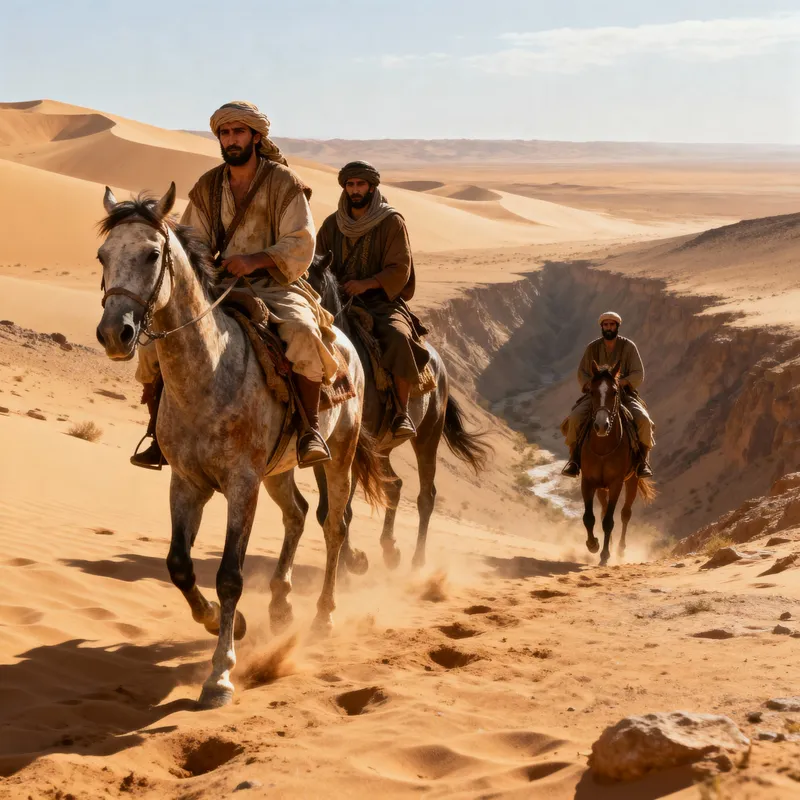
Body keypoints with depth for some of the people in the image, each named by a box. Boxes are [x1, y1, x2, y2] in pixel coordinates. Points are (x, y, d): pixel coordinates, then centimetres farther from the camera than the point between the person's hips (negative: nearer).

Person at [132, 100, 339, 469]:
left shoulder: (283, 183, -2)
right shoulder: (207, 187, 10)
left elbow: (299, 246, -9)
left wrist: (254, 260, -24)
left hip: (274, 285, -4)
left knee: (301, 332, -37)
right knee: (154, 347, -11)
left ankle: (310, 428, -26)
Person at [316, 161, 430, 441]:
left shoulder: (392, 221, 1)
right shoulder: (332, 224, 13)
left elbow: (399, 270, -5)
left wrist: (367, 283, -20)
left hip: (382, 300, -4)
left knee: (398, 337, -35)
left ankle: (402, 412, -30)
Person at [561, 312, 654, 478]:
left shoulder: (628, 346, -1)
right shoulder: (592, 347, 4)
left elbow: (638, 375, -4)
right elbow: (582, 373, 6)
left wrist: (619, 383, -22)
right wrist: (592, 386, -15)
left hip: (624, 393, -1)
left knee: (643, 420, -29)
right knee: (575, 418, -26)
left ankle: (643, 460, -12)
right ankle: (574, 460, -10)